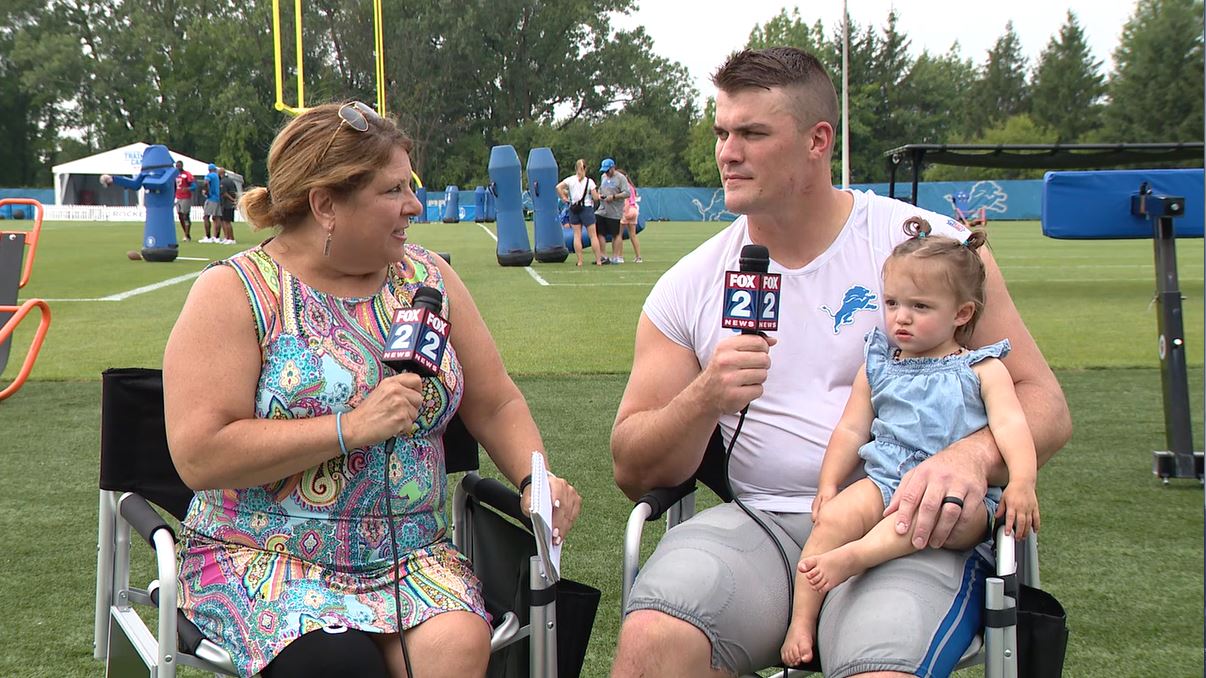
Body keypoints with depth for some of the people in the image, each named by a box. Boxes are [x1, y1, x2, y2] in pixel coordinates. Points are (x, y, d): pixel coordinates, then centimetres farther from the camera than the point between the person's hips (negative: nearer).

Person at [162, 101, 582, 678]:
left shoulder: (427, 278, 11)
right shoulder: (234, 293, -5)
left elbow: (497, 405, 16)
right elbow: (199, 456, -15)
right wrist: (352, 428, -18)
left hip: (411, 555, 4)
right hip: (262, 558, -3)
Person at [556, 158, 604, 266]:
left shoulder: (570, 180, -2)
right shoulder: (589, 181, -6)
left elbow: (558, 187, -13)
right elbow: (595, 197, -8)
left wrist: (564, 198, -3)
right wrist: (598, 195, 14)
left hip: (574, 209, 2)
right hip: (587, 209, -2)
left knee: (577, 235, 5)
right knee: (593, 235, 4)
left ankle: (579, 261, 2)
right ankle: (599, 260, 4)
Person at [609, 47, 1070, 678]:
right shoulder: (688, 285, 11)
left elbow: (1044, 403, 3)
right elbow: (631, 471, 10)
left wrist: (971, 457, -20)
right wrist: (704, 399, -11)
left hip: (908, 529, -2)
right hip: (758, 524, 2)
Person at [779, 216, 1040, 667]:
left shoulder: (982, 369, 7)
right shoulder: (878, 366, 18)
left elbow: (1009, 424, -6)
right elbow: (851, 430, 19)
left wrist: (1021, 483, -22)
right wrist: (828, 485, 6)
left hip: (960, 491, -3)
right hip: (884, 481, 3)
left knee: (944, 513, -39)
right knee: (834, 517, -26)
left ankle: (853, 557, -52)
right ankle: (801, 621, -27)